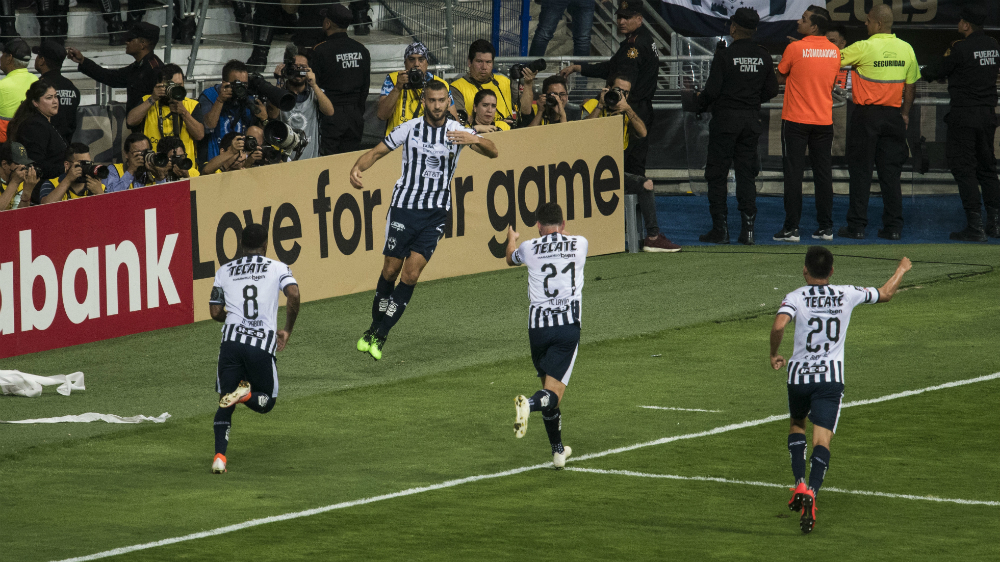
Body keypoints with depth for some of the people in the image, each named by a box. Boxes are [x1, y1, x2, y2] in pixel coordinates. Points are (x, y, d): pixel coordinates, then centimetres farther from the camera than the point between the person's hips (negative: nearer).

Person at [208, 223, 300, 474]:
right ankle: (247, 394, -20)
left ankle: (219, 455, -9)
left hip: (232, 340, 2)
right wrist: (286, 331, 5)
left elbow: (215, 312, 13)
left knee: (225, 404, 11)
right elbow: (294, 296, -8)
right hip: (263, 344, -2)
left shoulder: (224, 271, 15)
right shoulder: (277, 268, 9)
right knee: (266, 402, 16)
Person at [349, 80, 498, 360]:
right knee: (391, 270, 1)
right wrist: (357, 168, -14)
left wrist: (476, 140, -31)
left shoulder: (457, 131, 1)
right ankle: (374, 329, 20)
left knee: (411, 274, -9)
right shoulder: (410, 129, 2)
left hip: (436, 213, 0)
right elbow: (377, 151, 7)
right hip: (404, 206, 0)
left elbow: (492, 151, -8)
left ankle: (379, 336, -2)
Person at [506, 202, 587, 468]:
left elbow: (511, 258, 34)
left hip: (538, 326, 2)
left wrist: (512, 239, 58)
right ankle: (529, 403, -42)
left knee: (548, 384, 18)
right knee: (553, 392, -9)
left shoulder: (529, 248, 8)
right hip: (568, 324, -2)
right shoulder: (580, 243, 8)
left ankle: (558, 450, 23)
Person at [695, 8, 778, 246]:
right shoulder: (763, 57, 1)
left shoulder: (724, 56, -13)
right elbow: (771, 90, 6)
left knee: (717, 174, 3)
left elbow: (712, 91, -14)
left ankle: (720, 229, 0)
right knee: (746, 173, 9)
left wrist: (700, 104, 6)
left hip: (725, 119, -5)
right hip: (752, 120, 5)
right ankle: (748, 228, 3)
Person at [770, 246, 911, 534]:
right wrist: (902, 270, 36)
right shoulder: (847, 295, 3)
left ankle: (799, 485, 11)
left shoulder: (796, 297, -4)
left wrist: (774, 354, -4)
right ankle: (811, 494, -30)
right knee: (822, 439, -7)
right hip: (831, 377, 0)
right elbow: (886, 294, 18)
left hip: (799, 374, 0)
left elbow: (778, 326, -22)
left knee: (796, 425, 26)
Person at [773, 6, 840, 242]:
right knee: (823, 173, 8)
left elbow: (780, 78, -1)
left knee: (793, 174, 0)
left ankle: (791, 228, -1)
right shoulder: (834, 51, 2)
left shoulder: (795, 49, -12)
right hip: (824, 121, 4)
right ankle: (826, 227, 8)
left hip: (796, 120, -4)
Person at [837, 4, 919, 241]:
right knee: (891, 172, 7)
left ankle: (857, 226, 2)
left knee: (860, 171, 2)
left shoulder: (864, 48, -12)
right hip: (893, 114, 4)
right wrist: (905, 113, 20)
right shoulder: (906, 49, 3)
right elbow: (911, 85, 10)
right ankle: (893, 227, 6)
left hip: (867, 114, -4)